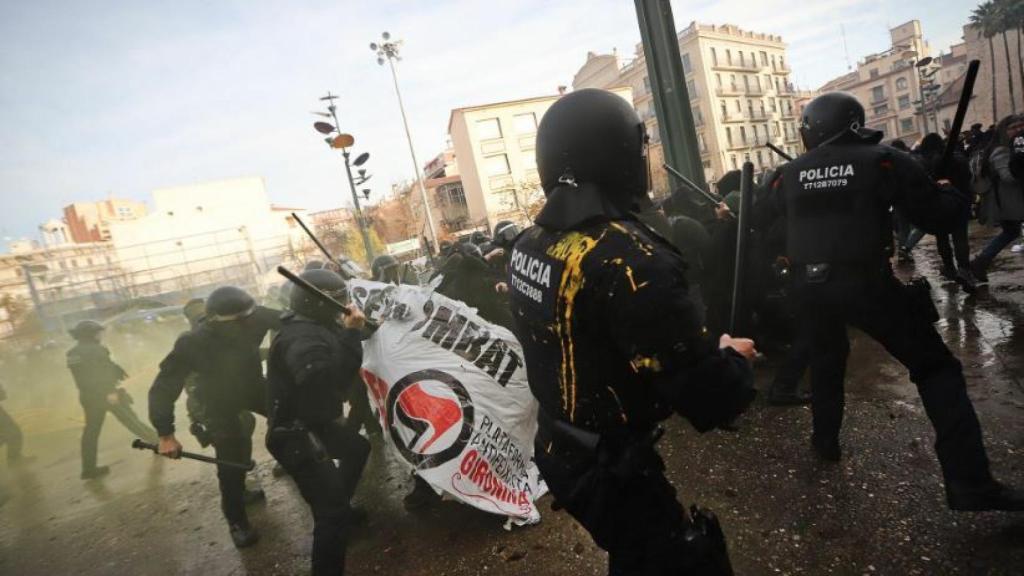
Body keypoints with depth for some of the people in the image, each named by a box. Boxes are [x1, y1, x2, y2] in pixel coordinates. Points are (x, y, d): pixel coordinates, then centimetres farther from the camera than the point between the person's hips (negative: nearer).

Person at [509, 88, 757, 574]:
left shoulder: (529, 244, -4)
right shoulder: (629, 259, -31)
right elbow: (707, 399, -28)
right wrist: (733, 358, -5)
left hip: (559, 448, 8)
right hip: (611, 467, -8)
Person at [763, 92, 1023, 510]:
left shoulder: (789, 174, 6)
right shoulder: (882, 160, -2)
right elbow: (939, 218, 0)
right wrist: (951, 195, 21)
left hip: (809, 286, 3)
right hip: (867, 282, -3)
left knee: (826, 363, 28)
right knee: (935, 369, 9)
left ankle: (826, 441, 38)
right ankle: (970, 484, 4)